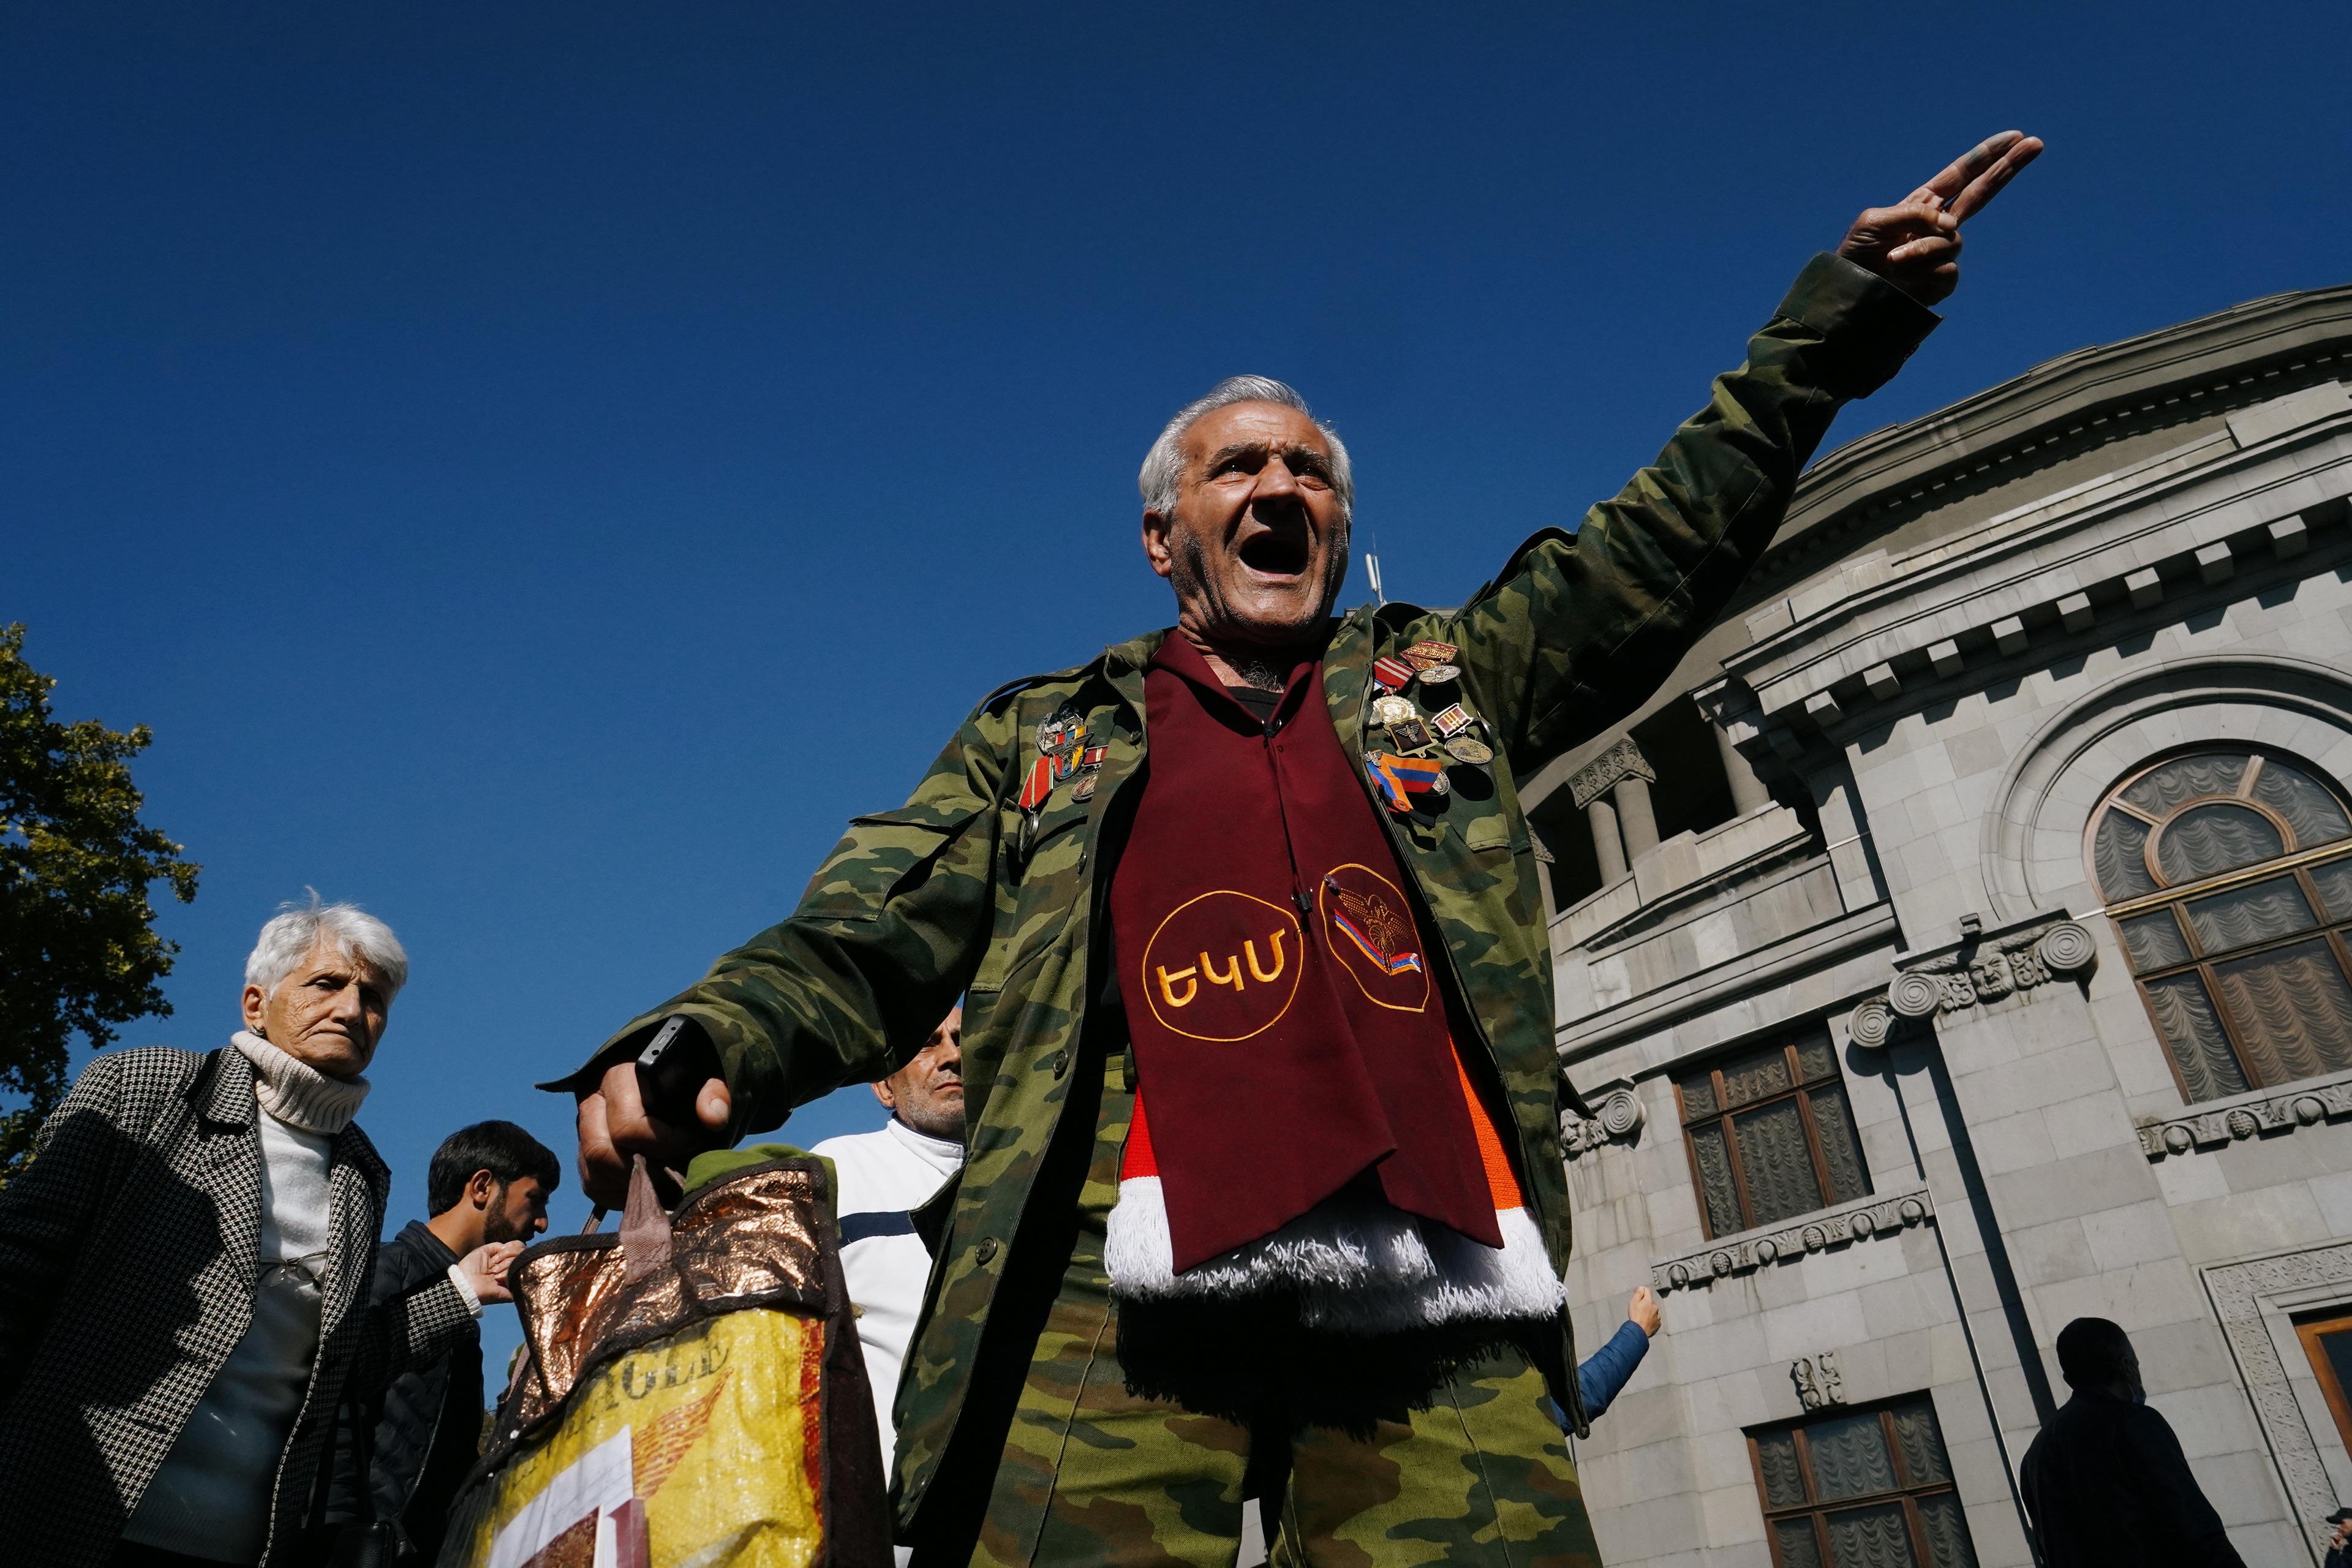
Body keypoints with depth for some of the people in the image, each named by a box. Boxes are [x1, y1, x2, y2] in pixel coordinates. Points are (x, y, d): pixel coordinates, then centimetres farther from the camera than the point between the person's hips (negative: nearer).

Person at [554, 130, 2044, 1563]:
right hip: (1126, 1290, -1)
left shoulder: (1445, 685, 25)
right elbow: (870, 944, 11)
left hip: (1438, 1294, 2)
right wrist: (704, 1045, -9)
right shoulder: (1042, 734, 20)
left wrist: (1842, 311, 14)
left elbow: (1667, 539, 21)